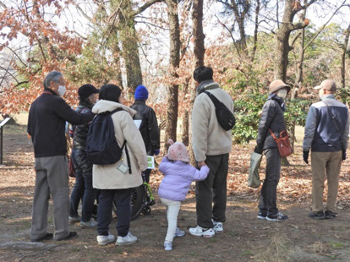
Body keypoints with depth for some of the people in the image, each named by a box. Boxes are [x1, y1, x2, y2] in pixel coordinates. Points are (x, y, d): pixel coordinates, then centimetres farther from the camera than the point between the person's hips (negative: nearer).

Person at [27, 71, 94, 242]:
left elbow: (30, 130, 21)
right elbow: (76, 119, -13)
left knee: (41, 194, 9)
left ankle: (38, 232, 13)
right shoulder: (55, 101, -11)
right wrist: (94, 113, 0)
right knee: (60, 192, -1)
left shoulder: (35, 104, 16)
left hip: (40, 155, 8)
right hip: (55, 154, -8)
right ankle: (61, 231, 3)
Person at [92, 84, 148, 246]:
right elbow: (135, 141, -12)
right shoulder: (122, 115, -12)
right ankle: (123, 235, 8)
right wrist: (142, 162, -4)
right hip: (122, 167, -6)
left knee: (104, 199, 12)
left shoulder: (97, 117, 8)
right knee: (123, 201, 3)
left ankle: (102, 234, 16)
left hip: (102, 167, 6)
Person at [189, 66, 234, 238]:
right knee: (220, 187, 15)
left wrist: (200, 157, -16)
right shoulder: (226, 96, 7)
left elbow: (199, 131, -18)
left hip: (209, 151, -7)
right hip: (224, 149, 7)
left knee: (204, 189, 2)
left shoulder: (202, 99, -16)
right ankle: (218, 222, 24)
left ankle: (205, 227, 6)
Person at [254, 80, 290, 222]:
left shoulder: (276, 105, 21)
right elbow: (262, 126, -14)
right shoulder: (271, 104, -9)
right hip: (272, 145, -10)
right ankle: (272, 212, -3)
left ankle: (263, 211, 18)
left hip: (274, 146, 10)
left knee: (270, 178, 12)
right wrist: (259, 146, -14)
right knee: (273, 178, -7)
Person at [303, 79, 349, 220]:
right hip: (336, 150, 4)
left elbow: (309, 130, -8)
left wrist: (305, 149, -1)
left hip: (319, 150, -4)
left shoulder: (316, 107, -8)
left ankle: (318, 211, 6)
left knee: (318, 181, 3)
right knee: (333, 181, 8)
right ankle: (330, 210, 12)